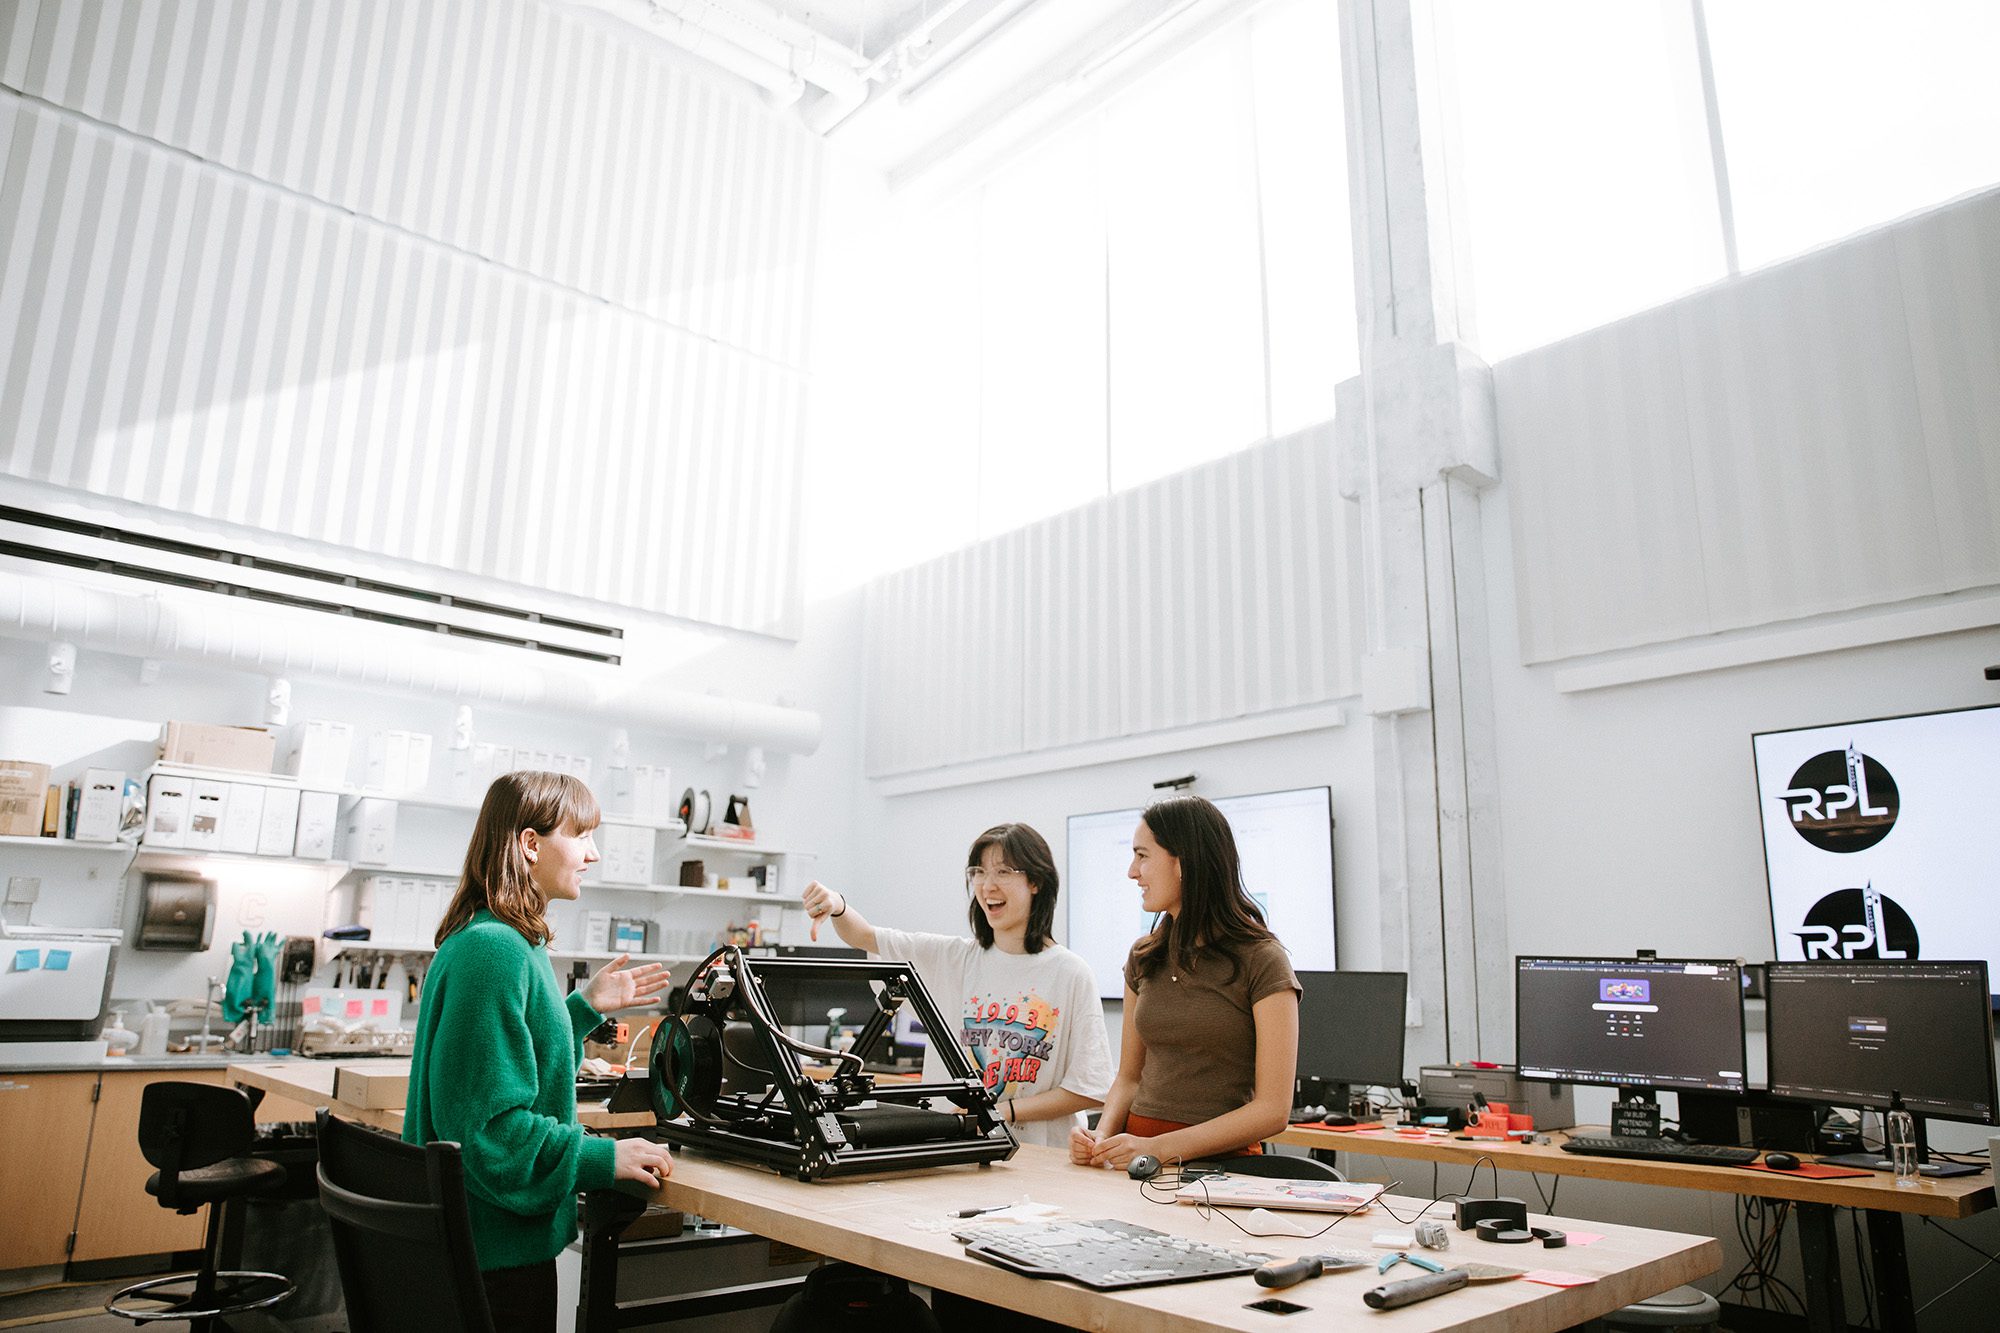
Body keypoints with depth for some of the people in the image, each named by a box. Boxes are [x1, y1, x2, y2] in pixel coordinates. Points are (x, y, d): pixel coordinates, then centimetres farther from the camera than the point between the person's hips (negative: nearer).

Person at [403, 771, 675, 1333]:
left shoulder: (513, 942, 8)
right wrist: (603, 1158, -22)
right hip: (497, 1245, -10)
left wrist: (584, 1006, 9)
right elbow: (489, 1123, -27)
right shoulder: (494, 950, -24)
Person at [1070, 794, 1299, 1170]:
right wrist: (1103, 1134, -4)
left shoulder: (1261, 961, -7)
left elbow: (1272, 1109, -10)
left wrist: (1160, 1147, -18)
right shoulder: (1144, 957, 10)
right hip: (1140, 1158, 4)